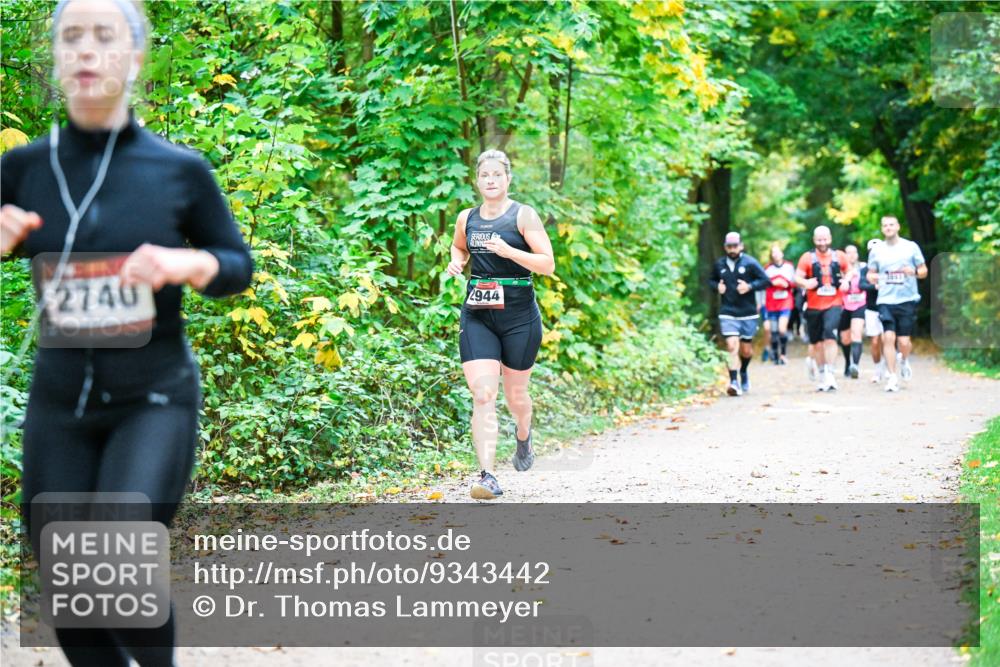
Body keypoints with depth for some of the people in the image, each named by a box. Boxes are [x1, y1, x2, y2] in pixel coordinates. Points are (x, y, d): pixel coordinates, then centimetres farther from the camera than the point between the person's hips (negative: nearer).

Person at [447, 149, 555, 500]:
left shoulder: (523, 215, -5)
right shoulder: (466, 218, 8)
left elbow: (547, 264, -10)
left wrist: (508, 251, -23)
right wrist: (456, 261, 7)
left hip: (519, 316, -2)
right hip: (476, 316, 2)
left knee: (515, 394, 12)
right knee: (482, 396, -12)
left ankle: (523, 435, 48)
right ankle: (487, 476, -17)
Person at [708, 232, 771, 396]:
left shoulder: (750, 263, -3)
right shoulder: (719, 265, 6)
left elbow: (766, 281, -3)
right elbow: (711, 280, 22)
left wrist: (750, 286, -17)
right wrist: (717, 286, 0)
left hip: (748, 313, -1)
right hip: (727, 313, 1)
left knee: (746, 350, 10)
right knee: (732, 346, -16)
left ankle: (744, 371, 41)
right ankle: (734, 382, -18)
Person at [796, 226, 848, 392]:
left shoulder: (839, 256, 5)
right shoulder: (808, 257, -1)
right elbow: (797, 277, -6)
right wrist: (805, 283, -28)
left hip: (833, 304, -1)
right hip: (813, 306, 1)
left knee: (830, 335, -21)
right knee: (817, 342, 8)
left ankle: (829, 373, -20)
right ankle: (822, 376, 22)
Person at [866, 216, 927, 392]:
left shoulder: (911, 247, 3)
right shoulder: (877, 250, 8)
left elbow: (924, 271, 7)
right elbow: (870, 273, 16)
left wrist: (914, 272, -15)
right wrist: (873, 278, -8)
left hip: (907, 300, -1)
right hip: (886, 300, 1)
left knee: (904, 341, -3)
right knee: (888, 337, -12)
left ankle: (904, 360, 33)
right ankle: (892, 377, -4)